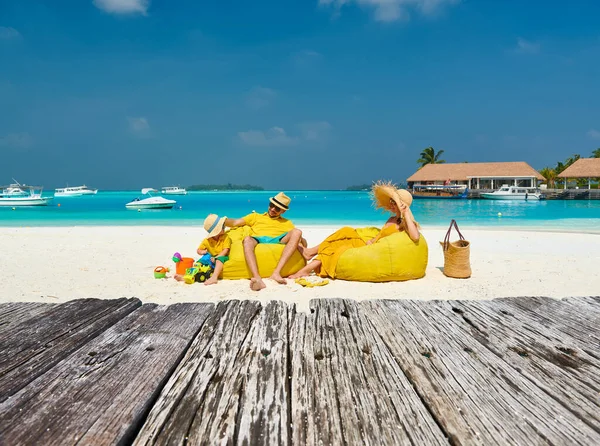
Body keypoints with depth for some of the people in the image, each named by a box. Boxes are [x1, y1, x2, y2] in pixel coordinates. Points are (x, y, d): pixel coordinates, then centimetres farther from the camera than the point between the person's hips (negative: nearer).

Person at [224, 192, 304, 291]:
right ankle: (257, 278, -56)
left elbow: (298, 237, 20)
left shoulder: (287, 223, 34)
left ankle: (276, 273, -40)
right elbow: (235, 223, 21)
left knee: (297, 232, -27)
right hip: (257, 241, -1)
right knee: (247, 239, -36)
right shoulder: (256, 217, 32)